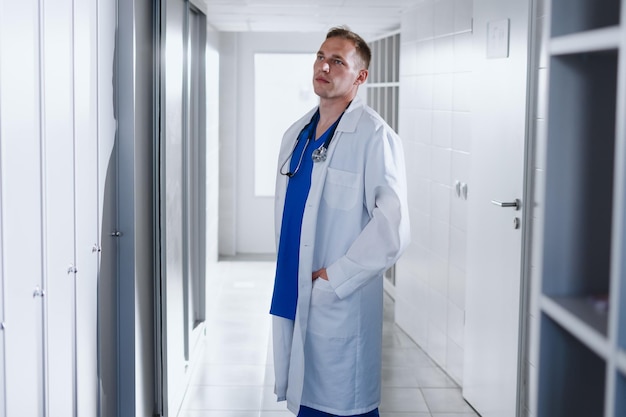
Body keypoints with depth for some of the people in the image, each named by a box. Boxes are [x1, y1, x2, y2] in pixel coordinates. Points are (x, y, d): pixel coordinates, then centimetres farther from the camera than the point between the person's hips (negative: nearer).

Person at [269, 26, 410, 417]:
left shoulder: (374, 136, -12)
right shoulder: (296, 134, 12)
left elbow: (392, 228, -20)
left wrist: (333, 278, -16)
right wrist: (286, 274, 10)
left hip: (342, 307, -7)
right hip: (293, 299, 7)